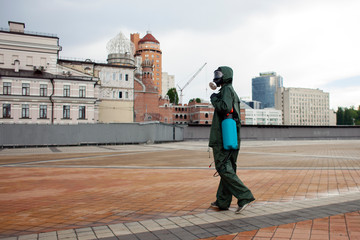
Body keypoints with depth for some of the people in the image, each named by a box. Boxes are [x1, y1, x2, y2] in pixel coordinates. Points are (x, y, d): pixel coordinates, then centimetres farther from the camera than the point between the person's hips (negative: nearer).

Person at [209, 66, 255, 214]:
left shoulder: (227, 89, -6)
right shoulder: (233, 92, 24)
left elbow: (225, 107, -23)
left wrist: (214, 99, -8)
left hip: (223, 136, -10)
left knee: (223, 168, -11)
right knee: (227, 168, 9)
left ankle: (245, 196, -15)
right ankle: (222, 202, 16)